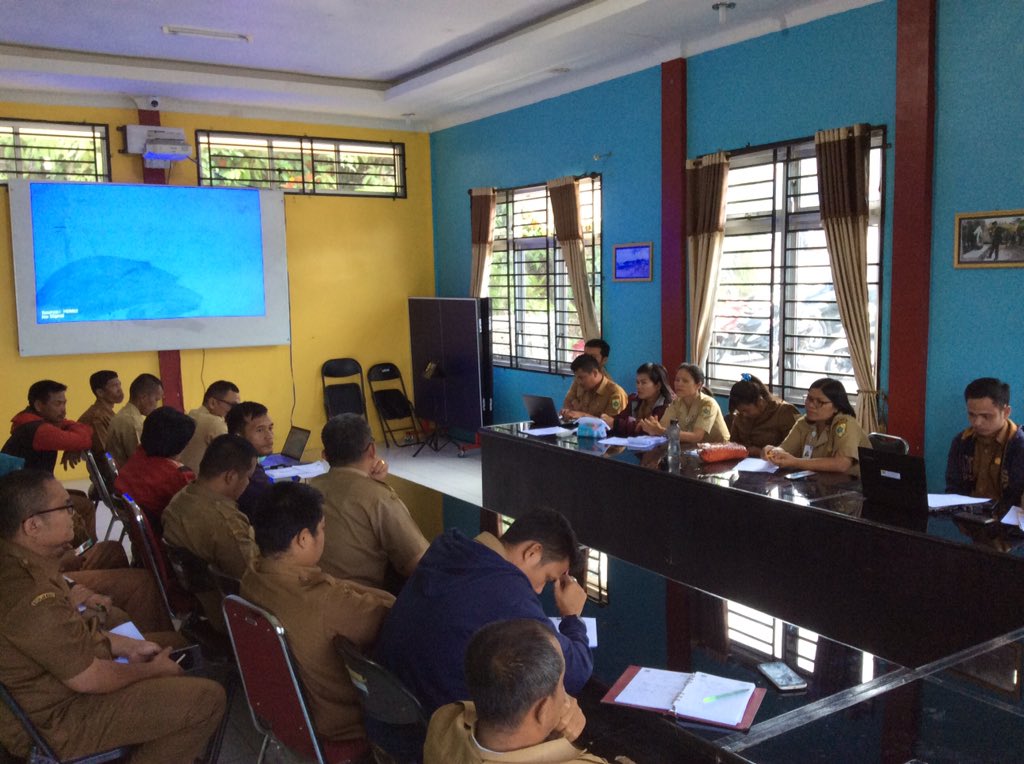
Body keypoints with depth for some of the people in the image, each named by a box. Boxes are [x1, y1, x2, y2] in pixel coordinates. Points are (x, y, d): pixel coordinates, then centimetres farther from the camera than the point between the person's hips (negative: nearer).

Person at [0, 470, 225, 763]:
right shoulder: (31, 598, -35)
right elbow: (88, 680, -25)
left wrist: (128, 646, 4)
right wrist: (152, 670, -8)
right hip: (58, 721, -10)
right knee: (208, 699, -14)